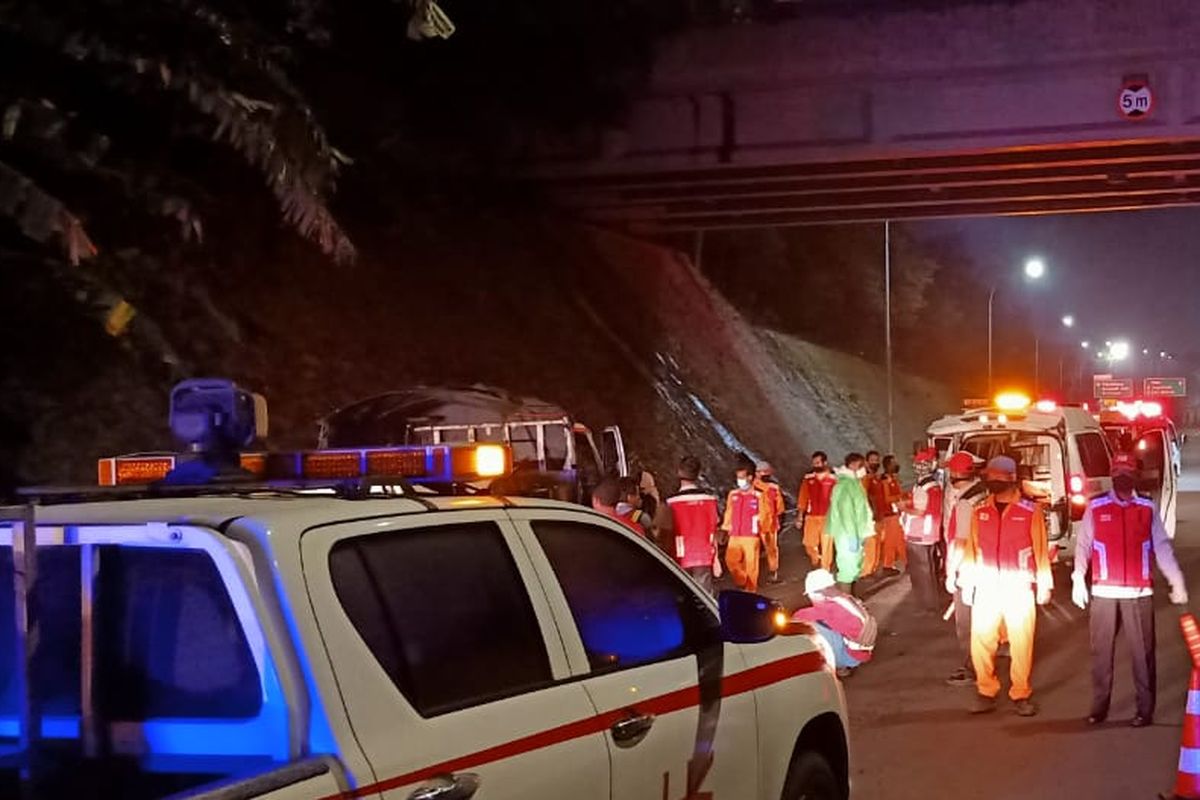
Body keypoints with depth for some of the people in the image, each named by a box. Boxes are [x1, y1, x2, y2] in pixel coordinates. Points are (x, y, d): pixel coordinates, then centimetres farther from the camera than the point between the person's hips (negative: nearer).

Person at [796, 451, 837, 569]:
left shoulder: (833, 479, -2)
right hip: (811, 517, 2)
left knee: (826, 545, -3)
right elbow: (802, 499, 8)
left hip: (827, 518, -2)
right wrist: (799, 517, 4)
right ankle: (816, 565, 27)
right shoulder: (808, 479, 6)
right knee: (809, 544, 0)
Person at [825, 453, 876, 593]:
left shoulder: (853, 483, 14)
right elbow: (845, 511, -23)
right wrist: (852, 537, -24)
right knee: (848, 568, -8)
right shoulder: (845, 484, -18)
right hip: (848, 535, -11)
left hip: (854, 533, 11)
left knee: (854, 567, 15)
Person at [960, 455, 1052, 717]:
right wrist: (966, 584, 6)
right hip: (986, 587, 3)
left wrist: (1044, 585, -2)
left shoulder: (1030, 511, -2)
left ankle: (1021, 694, 13)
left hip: (1019, 587, -2)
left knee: (1021, 642, 1)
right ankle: (986, 692, 14)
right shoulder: (979, 512, 6)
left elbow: (1040, 550, 0)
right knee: (981, 641, 1)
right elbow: (971, 549, 9)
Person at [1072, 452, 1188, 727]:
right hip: (1103, 592, 0)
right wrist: (1078, 579, -9)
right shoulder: (1095, 508, 4)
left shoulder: (1148, 509, 6)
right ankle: (1099, 707, 13)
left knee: (1143, 652, 1)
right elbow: (1083, 546, 2)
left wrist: (1177, 582, 0)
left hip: (1139, 592, 0)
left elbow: (1162, 547, 6)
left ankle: (1145, 709, 7)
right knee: (1101, 651, 5)